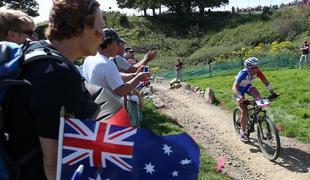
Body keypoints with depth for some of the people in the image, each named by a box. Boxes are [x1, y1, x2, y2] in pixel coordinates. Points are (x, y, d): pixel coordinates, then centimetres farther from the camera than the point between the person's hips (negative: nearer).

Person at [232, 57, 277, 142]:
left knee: (257, 94, -28)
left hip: (247, 86, 5)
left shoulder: (257, 72, -22)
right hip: (239, 89, -4)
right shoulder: (243, 73, -36)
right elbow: (234, 87, -45)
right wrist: (240, 97, -60)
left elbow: (265, 82, -19)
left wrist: (273, 92, -31)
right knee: (244, 110, -13)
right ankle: (242, 132, 2)